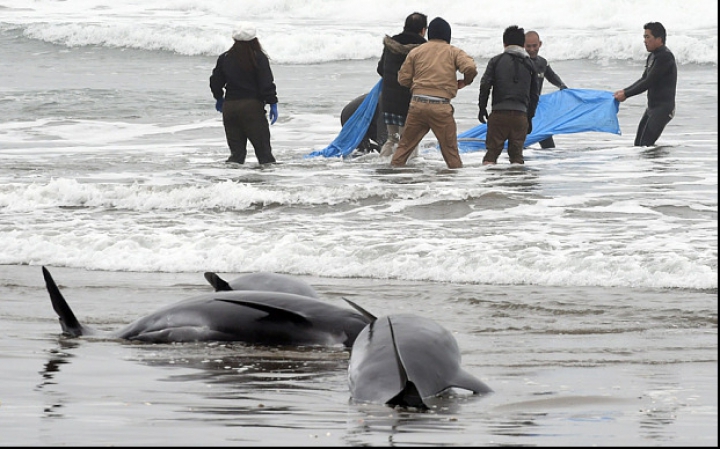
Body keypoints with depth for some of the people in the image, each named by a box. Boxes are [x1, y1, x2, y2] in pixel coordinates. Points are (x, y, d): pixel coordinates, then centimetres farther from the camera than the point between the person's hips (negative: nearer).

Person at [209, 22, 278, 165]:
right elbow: (267, 84, -11)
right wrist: (273, 104, -4)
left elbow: (215, 83, 15)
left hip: (229, 106, 4)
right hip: (252, 106, -4)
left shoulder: (224, 58, 6)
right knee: (264, 151, 0)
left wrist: (219, 99, 31)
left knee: (237, 151, 7)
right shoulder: (259, 58, -6)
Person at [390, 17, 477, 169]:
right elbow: (470, 67, -11)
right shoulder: (453, 52, 5)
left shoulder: (416, 51, 11)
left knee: (406, 144, 10)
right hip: (441, 107, -2)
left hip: (417, 105, 2)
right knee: (450, 148, 4)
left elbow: (403, 78, 11)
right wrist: (465, 82, 9)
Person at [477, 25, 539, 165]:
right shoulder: (529, 64, 11)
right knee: (517, 152, 10)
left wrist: (482, 107, 7)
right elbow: (534, 94, 13)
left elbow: (485, 85, -3)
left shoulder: (496, 61, 4)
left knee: (492, 150, 2)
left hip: (499, 113, -2)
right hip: (521, 114, 2)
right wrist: (530, 118, 20)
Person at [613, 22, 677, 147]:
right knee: (638, 144, 8)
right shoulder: (652, 56, 13)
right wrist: (625, 91, 7)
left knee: (645, 144, -18)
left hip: (663, 107, -10)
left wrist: (626, 95, -15)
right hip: (652, 107, 10)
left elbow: (649, 82, -20)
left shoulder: (665, 56, -18)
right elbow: (643, 79, 20)